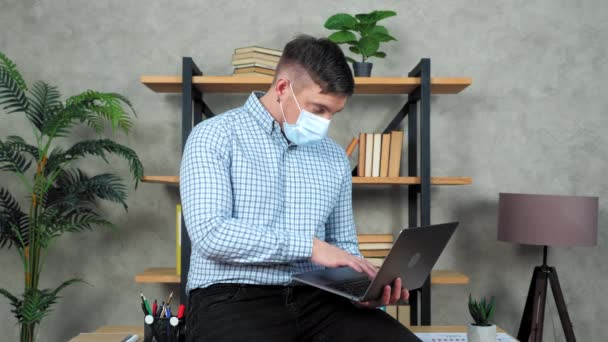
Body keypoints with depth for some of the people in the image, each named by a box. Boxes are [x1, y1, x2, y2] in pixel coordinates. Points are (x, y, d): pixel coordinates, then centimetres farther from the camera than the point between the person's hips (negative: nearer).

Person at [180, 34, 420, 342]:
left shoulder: (334, 156, 13)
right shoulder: (215, 136, -2)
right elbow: (211, 233, -14)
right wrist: (310, 245, -17)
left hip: (313, 298, 5)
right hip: (233, 297, -4)